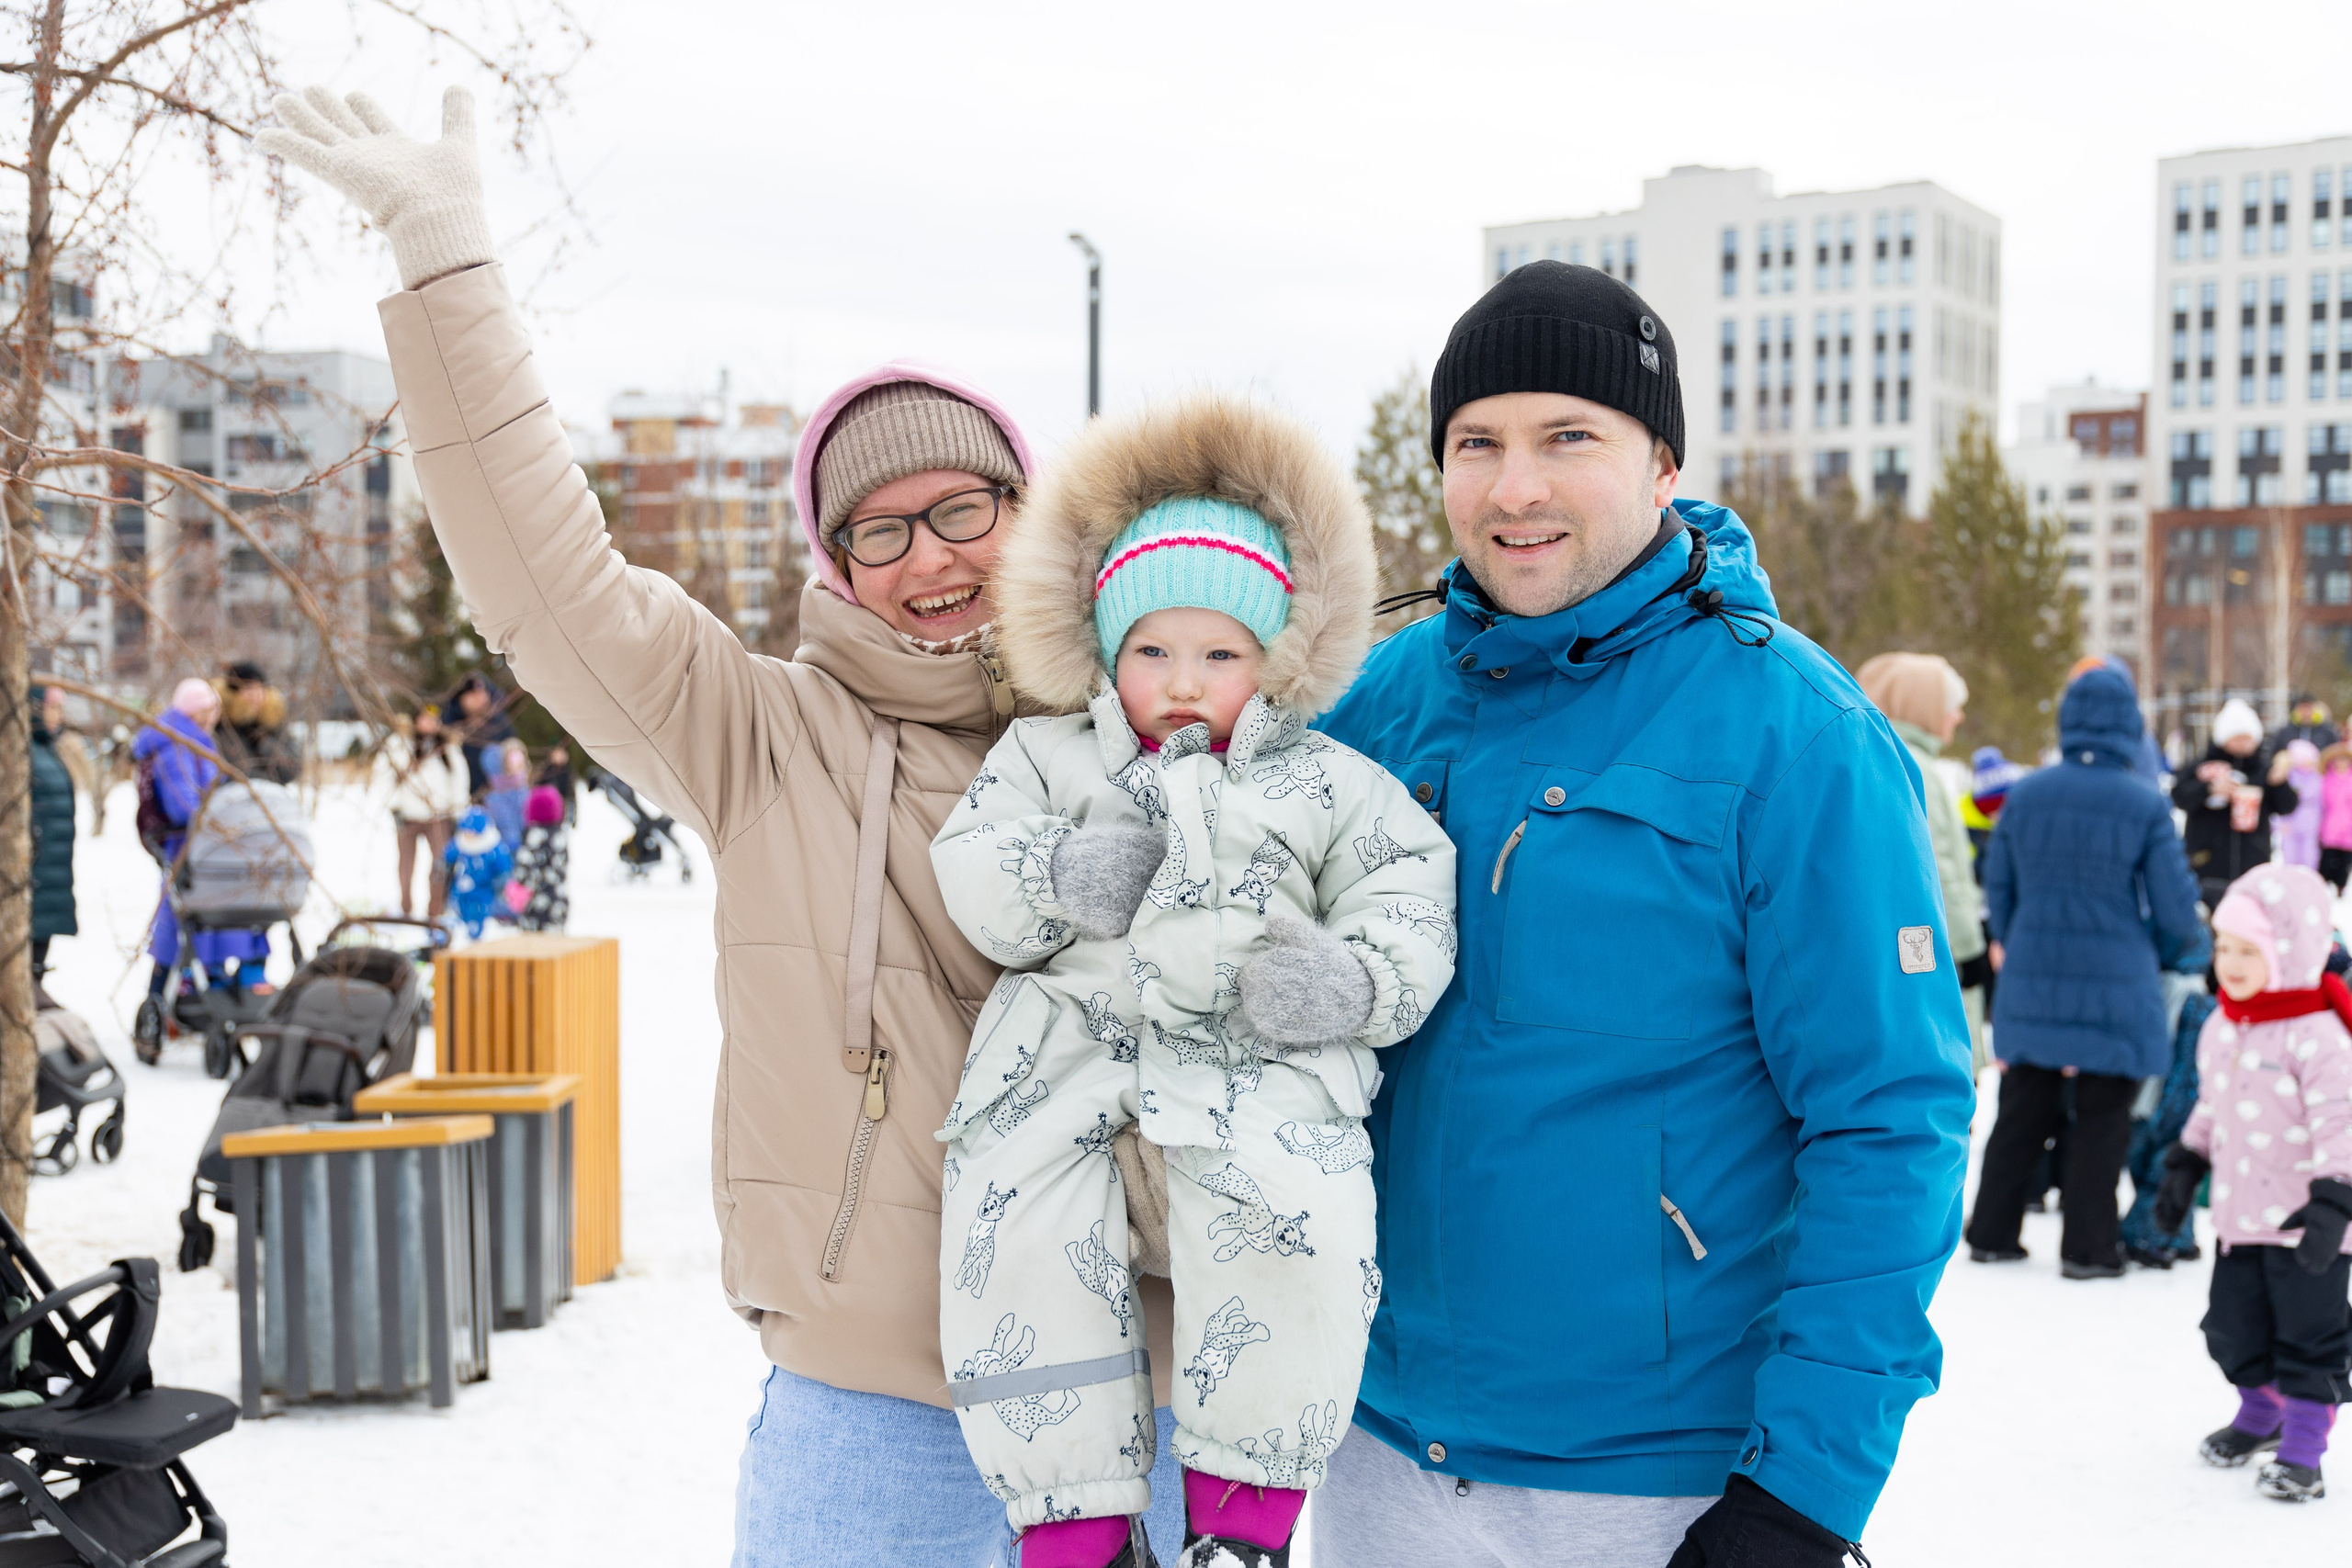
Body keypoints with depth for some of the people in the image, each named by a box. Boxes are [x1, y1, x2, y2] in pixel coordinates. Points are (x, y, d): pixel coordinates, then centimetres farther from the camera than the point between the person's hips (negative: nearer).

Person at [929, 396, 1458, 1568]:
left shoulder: (1330, 782, 19)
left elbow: (1408, 899, 11)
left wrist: (1354, 976, -10)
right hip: (1075, 1040, 2)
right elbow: (970, 873, 13)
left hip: (1259, 1066, -1)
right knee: (1015, 1226, -25)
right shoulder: (1047, 757, 23)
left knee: (1295, 1219, -31)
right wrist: (1062, 876, -8)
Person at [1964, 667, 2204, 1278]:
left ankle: (1991, 1234, 21)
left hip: (2031, 983, 4)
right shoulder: (2147, 806, -10)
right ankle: (2087, 1248, 12)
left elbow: (1997, 888, 11)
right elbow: (2178, 912, -6)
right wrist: (2163, 954, 15)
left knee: (2024, 1110, 15)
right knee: (2102, 1119, 7)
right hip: (2115, 989, -4)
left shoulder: (2024, 794, 1)